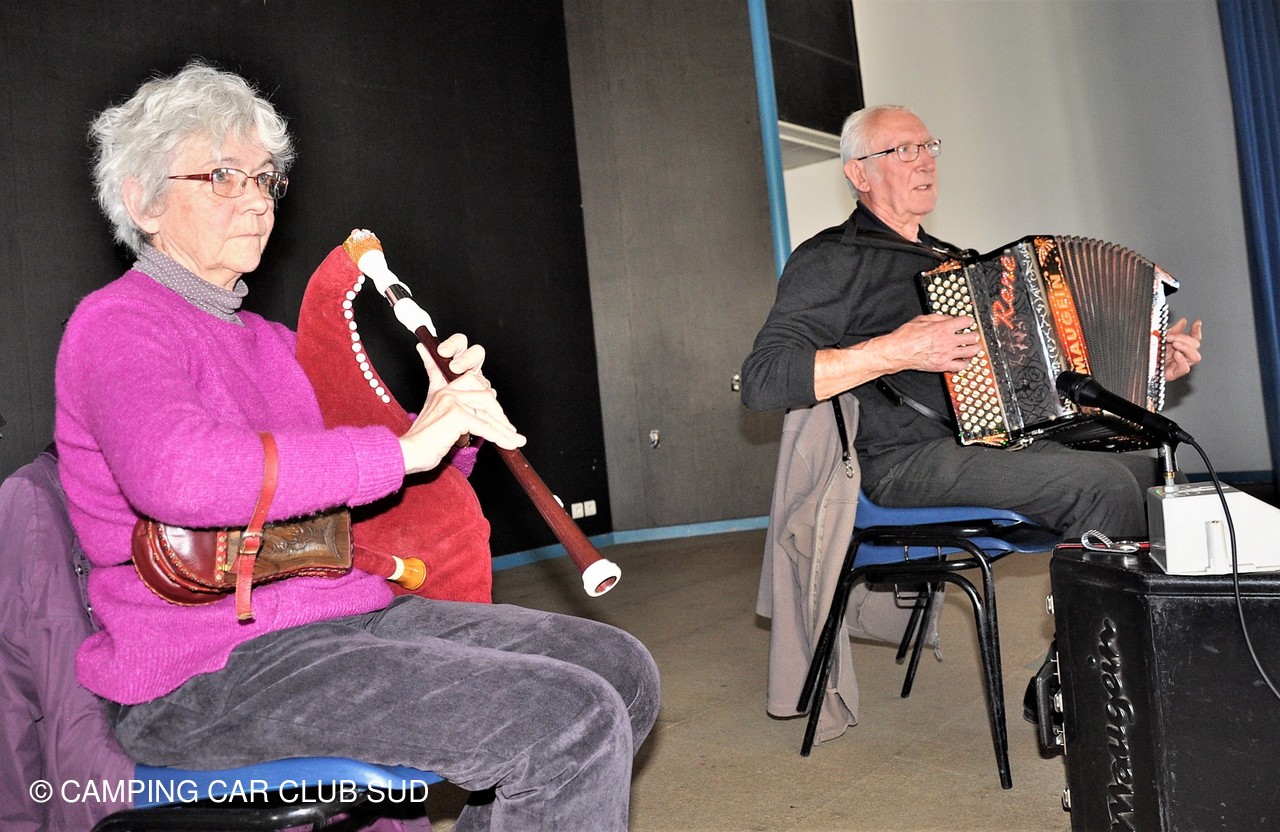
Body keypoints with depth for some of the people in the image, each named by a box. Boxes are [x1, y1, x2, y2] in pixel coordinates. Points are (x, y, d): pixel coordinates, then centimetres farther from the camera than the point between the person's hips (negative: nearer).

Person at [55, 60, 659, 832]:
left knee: (620, 667, -1)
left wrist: (452, 414, 2)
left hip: (352, 614, 9)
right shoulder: (117, 323, -6)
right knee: (576, 723, -24)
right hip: (206, 673, -8)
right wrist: (401, 446, -25)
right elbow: (174, 473, -29)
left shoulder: (271, 341, 20)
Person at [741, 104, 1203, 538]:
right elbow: (761, 380, -15)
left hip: (996, 443, 8)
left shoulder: (949, 259, 25)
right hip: (905, 462, -8)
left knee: (1150, 470, -6)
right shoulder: (832, 258, -2)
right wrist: (897, 352, -20)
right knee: (1104, 483, -21)